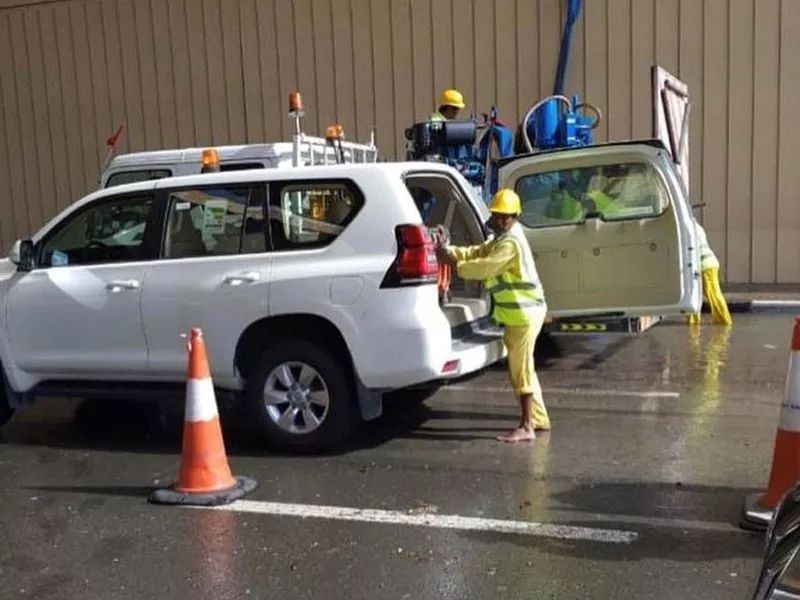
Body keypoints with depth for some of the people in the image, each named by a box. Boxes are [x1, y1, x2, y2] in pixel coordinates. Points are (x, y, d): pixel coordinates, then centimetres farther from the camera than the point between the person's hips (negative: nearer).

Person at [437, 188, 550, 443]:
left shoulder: (511, 242, -17)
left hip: (523, 312, -11)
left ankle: (526, 427, -5)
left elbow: (485, 267, -25)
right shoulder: (502, 239, 16)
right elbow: (477, 252, 9)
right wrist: (448, 251, -5)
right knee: (521, 367, 17)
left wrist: (454, 264, -18)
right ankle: (539, 418, 27)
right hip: (518, 312, 11)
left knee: (520, 368, -8)